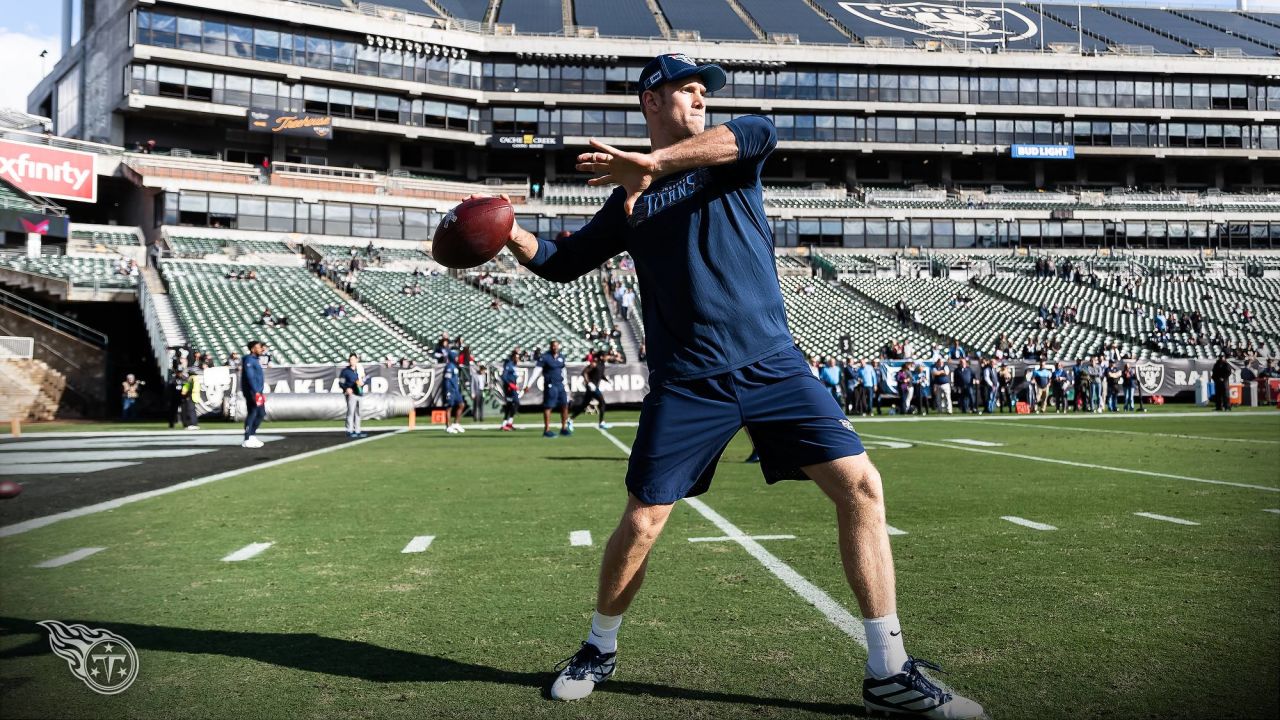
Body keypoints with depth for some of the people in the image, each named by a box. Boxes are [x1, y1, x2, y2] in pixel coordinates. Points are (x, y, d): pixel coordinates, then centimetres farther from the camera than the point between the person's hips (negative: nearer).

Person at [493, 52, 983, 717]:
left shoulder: (728, 160, 8)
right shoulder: (629, 199, 11)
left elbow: (759, 131, -16)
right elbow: (560, 263, 16)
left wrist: (653, 162, -24)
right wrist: (510, 232, -3)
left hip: (773, 364, 1)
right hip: (686, 382, 0)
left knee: (861, 486, -9)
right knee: (641, 521, -2)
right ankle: (600, 650, 26)